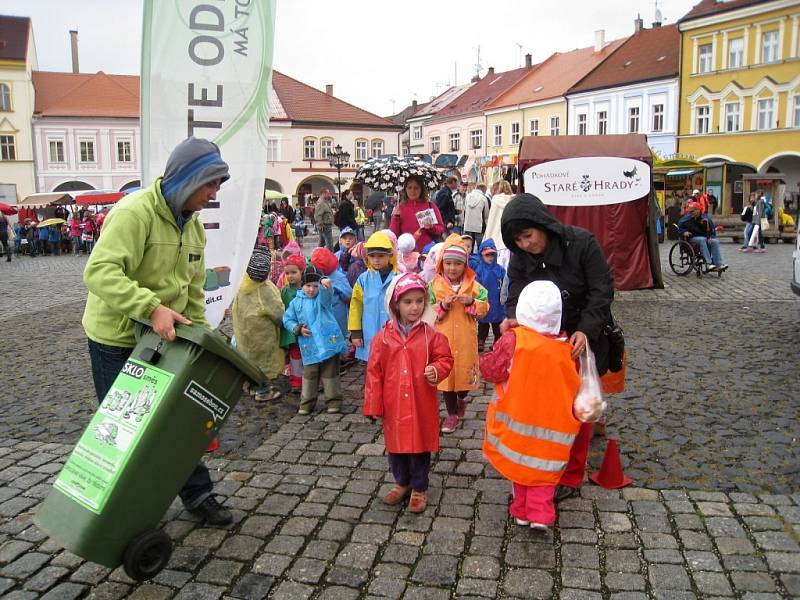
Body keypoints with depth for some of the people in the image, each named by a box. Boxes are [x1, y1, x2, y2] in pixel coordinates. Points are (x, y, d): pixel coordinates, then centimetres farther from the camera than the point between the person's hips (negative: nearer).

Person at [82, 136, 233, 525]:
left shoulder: (192, 224, 4)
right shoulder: (134, 212, -23)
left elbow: (193, 290, 11)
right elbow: (100, 272, -34)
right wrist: (151, 307, -43)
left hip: (165, 337, 7)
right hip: (117, 339, -7)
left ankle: (198, 495, 28)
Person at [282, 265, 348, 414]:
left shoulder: (322, 296, -2)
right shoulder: (296, 302, 6)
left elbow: (326, 291, -27)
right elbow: (287, 319, 14)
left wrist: (325, 282, -51)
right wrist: (298, 329, -5)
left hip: (329, 342, -2)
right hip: (309, 346, 2)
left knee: (330, 374, 6)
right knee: (309, 375, 9)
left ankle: (333, 401, 18)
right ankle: (307, 403, 21)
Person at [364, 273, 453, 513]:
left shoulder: (430, 335, -6)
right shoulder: (383, 337, -4)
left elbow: (445, 359, 3)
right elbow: (374, 372, -2)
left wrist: (437, 370, -21)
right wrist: (374, 405, -2)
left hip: (421, 405, -1)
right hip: (393, 405, 1)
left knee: (420, 446, 11)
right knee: (395, 445, 15)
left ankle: (419, 488, 30)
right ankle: (402, 483, 38)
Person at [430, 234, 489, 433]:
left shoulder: (473, 284, -1)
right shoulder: (434, 284, -3)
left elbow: (485, 307, 2)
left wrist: (472, 302, -16)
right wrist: (442, 306, -18)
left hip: (466, 339, 1)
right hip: (443, 338, 0)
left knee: (465, 370, 9)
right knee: (446, 373, 4)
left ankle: (462, 400, 41)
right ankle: (452, 413, 20)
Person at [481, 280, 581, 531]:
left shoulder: (513, 339, -20)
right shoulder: (566, 346, -8)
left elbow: (490, 370, -14)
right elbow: (575, 383, 6)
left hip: (519, 418, -1)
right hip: (552, 423, 2)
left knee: (520, 461, 16)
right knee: (544, 466, 14)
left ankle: (521, 510, 27)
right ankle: (541, 514, 8)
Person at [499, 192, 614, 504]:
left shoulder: (581, 242, -20)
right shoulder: (519, 258, -7)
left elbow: (602, 291, -19)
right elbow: (516, 295, -9)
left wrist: (585, 330, -30)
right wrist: (512, 317, -32)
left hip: (584, 338, -3)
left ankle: (571, 477, 22)